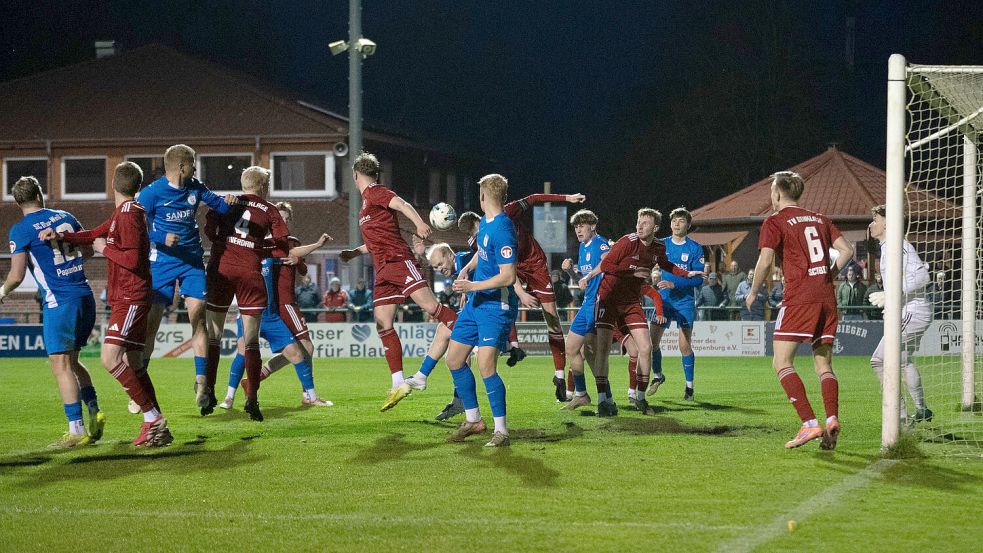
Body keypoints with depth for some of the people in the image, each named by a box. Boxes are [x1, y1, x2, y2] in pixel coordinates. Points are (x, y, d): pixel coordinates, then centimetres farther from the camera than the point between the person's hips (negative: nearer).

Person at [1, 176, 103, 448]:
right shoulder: (66, 217, 11)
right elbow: (87, 250, 23)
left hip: (59, 302, -6)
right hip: (85, 297, 7)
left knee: (61, 365, -5)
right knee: (71, 361, 19)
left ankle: (77, 430, -11)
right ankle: (94, 410, 6)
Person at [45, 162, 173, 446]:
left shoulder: (129, 214, -14)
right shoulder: (123, 213, 17)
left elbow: (132, 259, -22)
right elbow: (96, 234, 24)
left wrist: (106, 249, -7)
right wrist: (62, 236, 10)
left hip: (130, 299, -10)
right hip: (128, 298, 10)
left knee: (110, 357, -21)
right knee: (132, 364, 11)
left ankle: (153, 419, -20)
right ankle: (155, 426, 13)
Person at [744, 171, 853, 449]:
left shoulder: (775, 222, 0)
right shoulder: (819, 219, 17)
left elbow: (765, 261, -10)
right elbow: (847, 250, 11)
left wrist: (753, 293, 3)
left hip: (799, 298, -6)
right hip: (826, 299, 6)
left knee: (782, 363, -3)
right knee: (824, 365, 9)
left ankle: (810, 424, -16)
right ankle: (832, 419, -12)